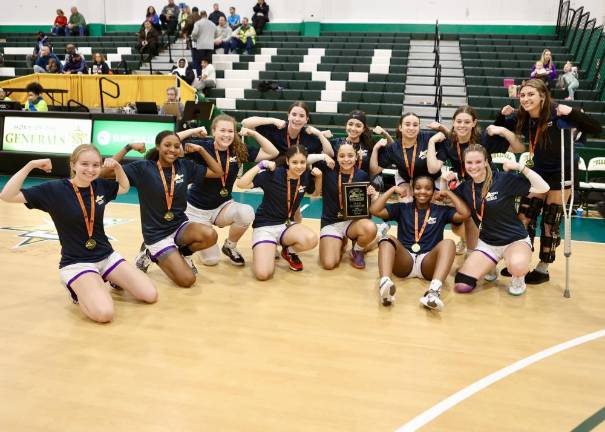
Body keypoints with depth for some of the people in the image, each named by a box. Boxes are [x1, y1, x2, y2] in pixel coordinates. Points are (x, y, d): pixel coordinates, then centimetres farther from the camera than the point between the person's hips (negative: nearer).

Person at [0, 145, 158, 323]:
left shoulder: (100, 186, 0)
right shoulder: (55, 189, -13)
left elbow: (125, 187, 21)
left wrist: (117, 167, 2)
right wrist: (31, 165, -25)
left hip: (107, 256, 5)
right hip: (76, 263, -5)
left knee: (151, 295, -6)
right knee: (104, 313, -29)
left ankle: (111, 278, 20)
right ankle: (77, 291, 3)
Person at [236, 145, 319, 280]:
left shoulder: (305, 176, -4)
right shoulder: (273, 174, -18)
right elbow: (241, 184, -25)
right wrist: (261, 165, -30)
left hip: (287, 224, 4)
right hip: (265, 225, -4)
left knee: (311, 239, -31)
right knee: (263, 273, -24)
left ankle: (289, 252, 5)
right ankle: (269, 250, 13)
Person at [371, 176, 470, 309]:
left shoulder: (442, 211, 18)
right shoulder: (402, 208, 18)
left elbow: (465, 214, 1)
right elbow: (374, 210, 5)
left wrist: (448, 192, 9)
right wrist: (393, 190, 8)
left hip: (428, 263, 0)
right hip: (404, 261, 0)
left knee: (448, 243, -28)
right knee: (388, 239, -26)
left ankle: (434, 290, -53)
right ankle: (385, 283, -55)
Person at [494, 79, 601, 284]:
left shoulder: (557, 115, -24)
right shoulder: (521, 118, -10)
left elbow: (596, 129, -26)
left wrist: (572, 113, -41)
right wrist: (502, 116, -14)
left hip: (561, 173, -5)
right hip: (538, 172, 5)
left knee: (550, 222, 0)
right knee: (524, 217, 4)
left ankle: (543, 269, 14)